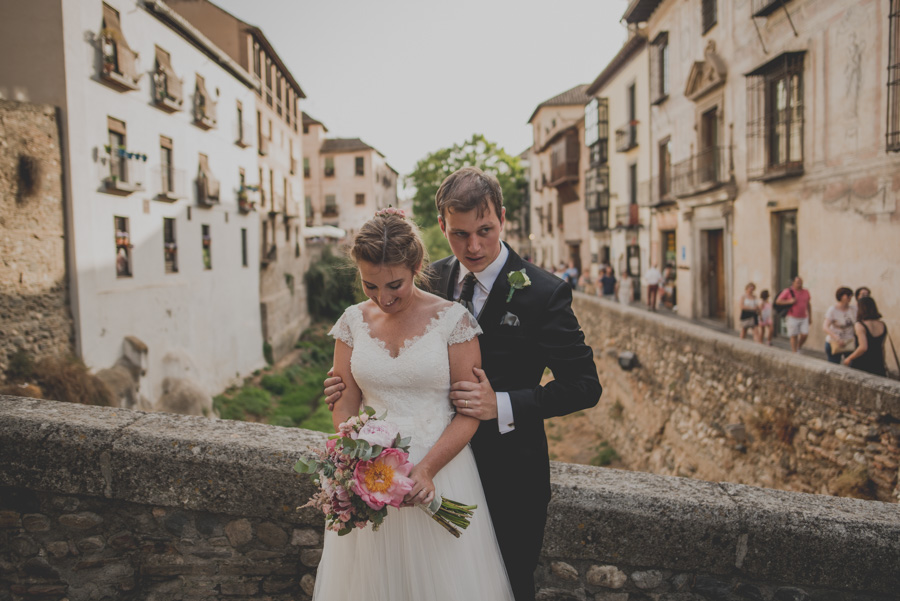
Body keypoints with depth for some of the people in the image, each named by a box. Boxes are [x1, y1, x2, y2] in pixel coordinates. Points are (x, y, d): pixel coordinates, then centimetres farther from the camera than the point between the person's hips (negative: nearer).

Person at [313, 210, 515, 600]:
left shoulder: (452, 319, -8)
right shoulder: (353, 321, 2)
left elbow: (469, 412, -8)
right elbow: (345, 407, 4)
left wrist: (427, 469, -20)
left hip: (440, 470, -2)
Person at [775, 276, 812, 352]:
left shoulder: (806, 292, 8)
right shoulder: (788, 291, -5)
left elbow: (808, 305, 17)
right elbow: (778, 301, -5)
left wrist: (810, 317, 15)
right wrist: (789, 301, -17)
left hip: (804, 318, 4)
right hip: (793, 318, -4)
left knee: (805, 334, -5)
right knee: (794, 336, 0)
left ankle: (798, 348, 20)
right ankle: (795, 353, 8)